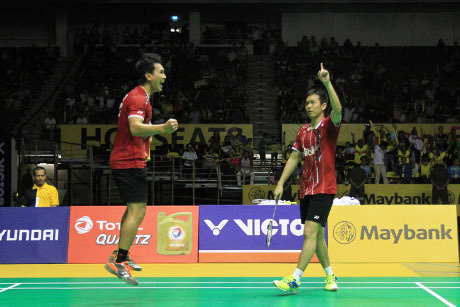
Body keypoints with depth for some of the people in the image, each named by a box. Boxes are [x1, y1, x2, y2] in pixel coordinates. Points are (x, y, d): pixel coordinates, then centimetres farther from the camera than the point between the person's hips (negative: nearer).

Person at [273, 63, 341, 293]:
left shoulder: (329, 126, -5)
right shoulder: (303, 131, 12)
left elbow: (338, 110, -27)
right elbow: (294, 158, 15)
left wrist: (327, 83, -37)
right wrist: (281, 183, 8)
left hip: (324, 190, -7)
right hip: (306, 189, 7)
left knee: (310, 232, -14)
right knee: (317, 235, 12)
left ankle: (295, 279, -16)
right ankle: (330, 277, 25)